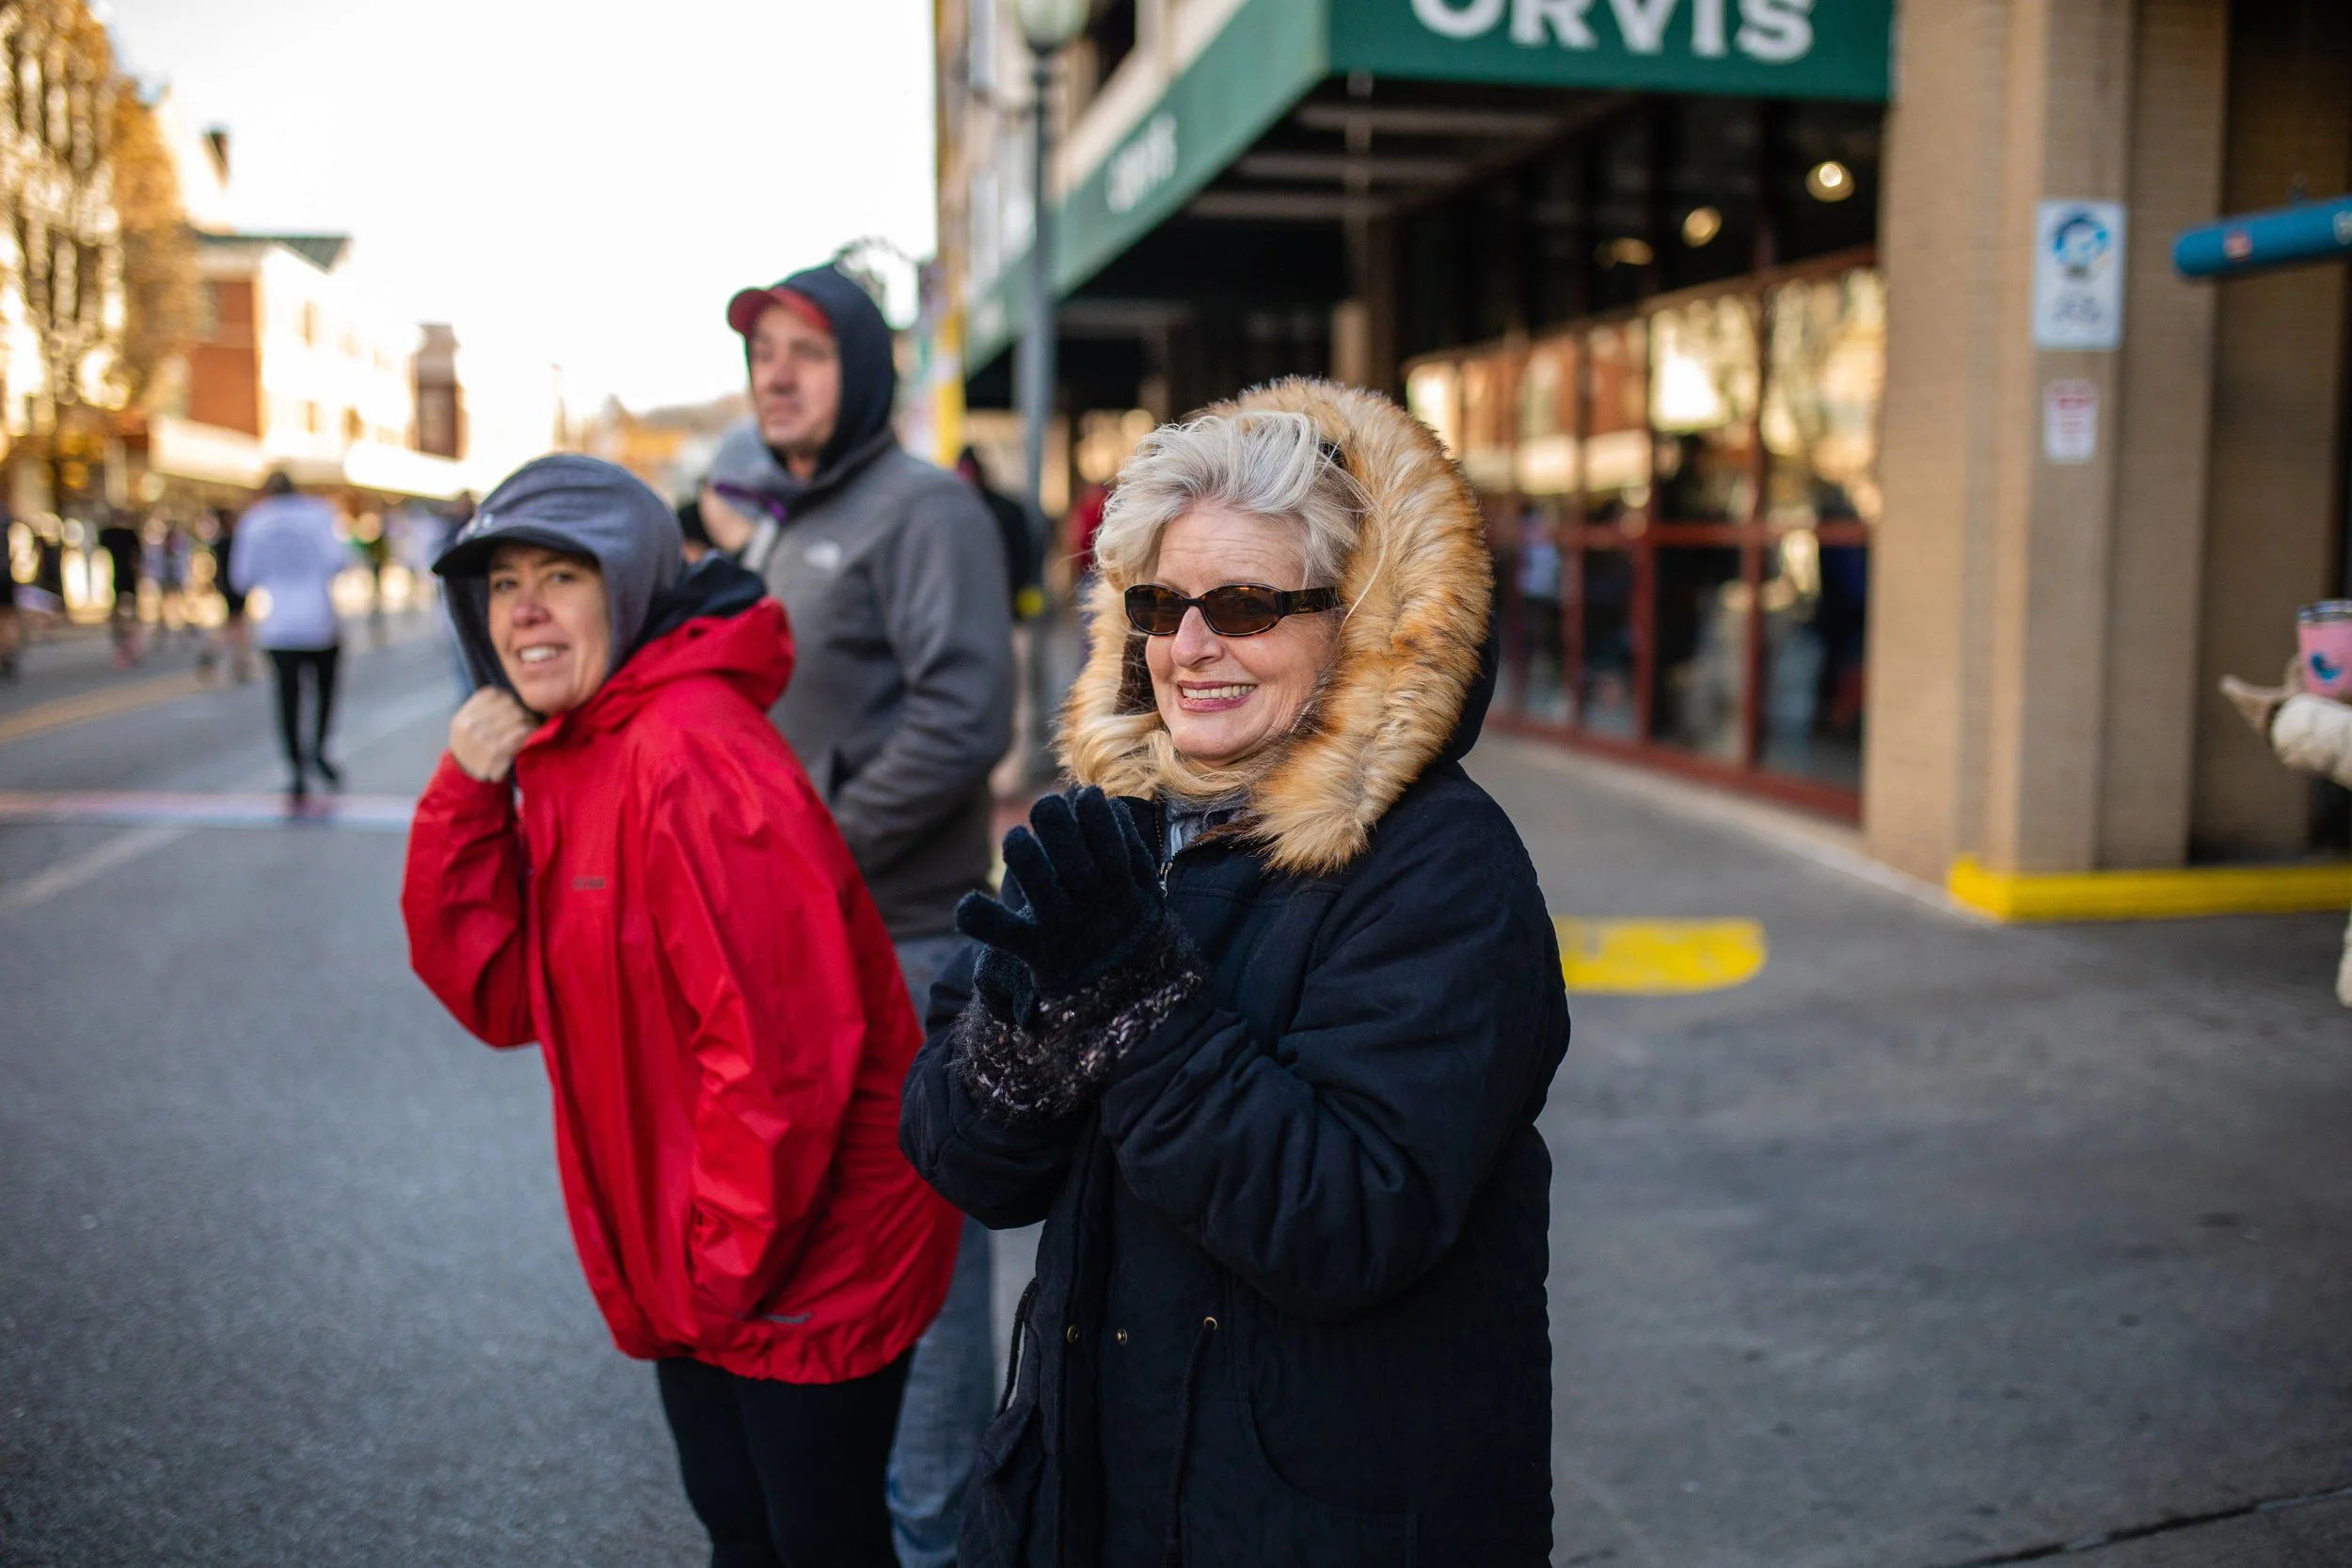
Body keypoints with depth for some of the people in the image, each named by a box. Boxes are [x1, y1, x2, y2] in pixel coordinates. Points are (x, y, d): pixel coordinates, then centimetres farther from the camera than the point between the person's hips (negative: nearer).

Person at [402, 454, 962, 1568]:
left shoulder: (695, 758, -24)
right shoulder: (561, 761, 5)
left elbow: (782, 1044, -27)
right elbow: (499, 998, 1)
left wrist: (726, 1260, -17)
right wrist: (465, 796, -9)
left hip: (809, 1262, -8)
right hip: (692, 1267, 8)